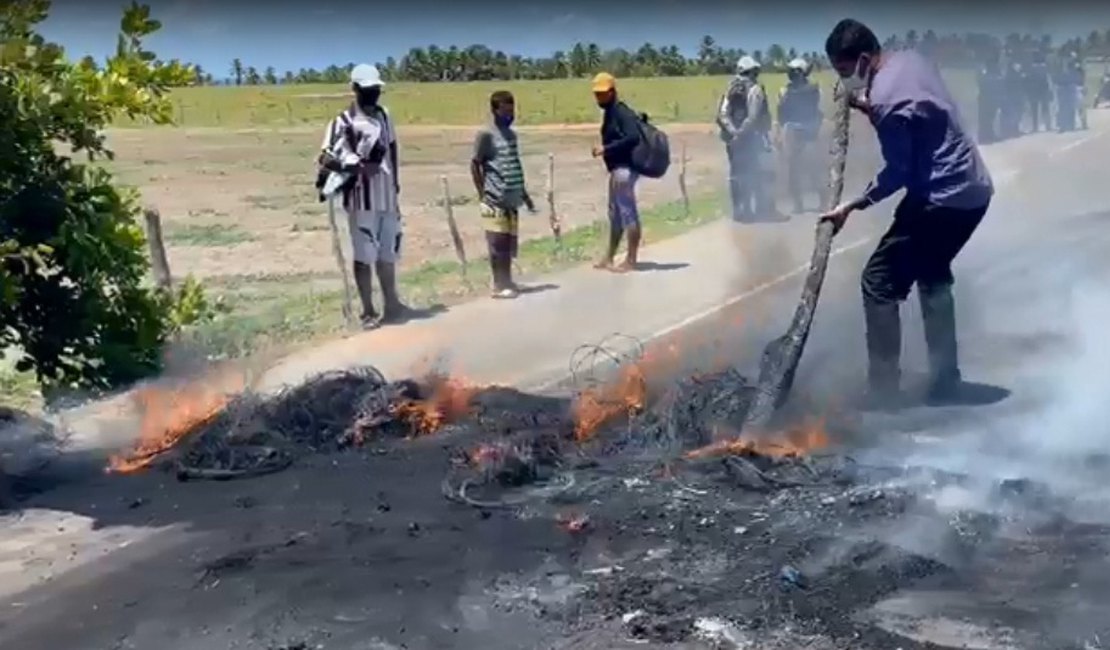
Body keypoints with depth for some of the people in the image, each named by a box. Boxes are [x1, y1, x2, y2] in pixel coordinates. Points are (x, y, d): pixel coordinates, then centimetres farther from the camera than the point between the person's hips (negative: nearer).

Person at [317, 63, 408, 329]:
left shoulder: (383, 115, 11)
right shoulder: (344, 122, -11)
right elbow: (325, 158, -16)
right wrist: (358, 166, -25)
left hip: (388, 197, 7)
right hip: (362, 199, -7)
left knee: (388, 253, 17)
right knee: (364, 256, 1)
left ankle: (391, 303, 29)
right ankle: (368, 311, 9)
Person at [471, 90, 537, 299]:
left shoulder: (511, 134, 14)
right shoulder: (486, 134, -8)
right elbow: (475, 165, -8)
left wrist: (524, 194, 20)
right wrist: (483, 194, -12)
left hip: (511, 199, 7)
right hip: (495, 200, -7)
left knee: (510, 243, 10)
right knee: (497, 243, -3)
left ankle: (507, 281, 19)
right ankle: (499, 285, 2)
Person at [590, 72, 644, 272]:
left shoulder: (621, 112, -15)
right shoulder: (609, 112, 15)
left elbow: (633, 137, -27)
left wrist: (605, 148, -27)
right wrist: (605, 149, 7)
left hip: (625, 168, -11)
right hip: (617, 168, 11)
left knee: (628, 213, -6)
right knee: (615, 214, 17)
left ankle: (631, 260, -2)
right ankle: (609, 258, 28)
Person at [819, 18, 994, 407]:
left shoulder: (885, 100, -22)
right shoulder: (911, 59, 5)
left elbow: (899, 174, -18)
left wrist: (851, 207, -11)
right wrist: (873, 111, 10)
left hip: (943, 198, -10)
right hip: (973, 190, 10)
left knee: (879, 282, -4)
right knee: (932, 277, 23)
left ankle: (883, 392, 0)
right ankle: (946, 382, 29)